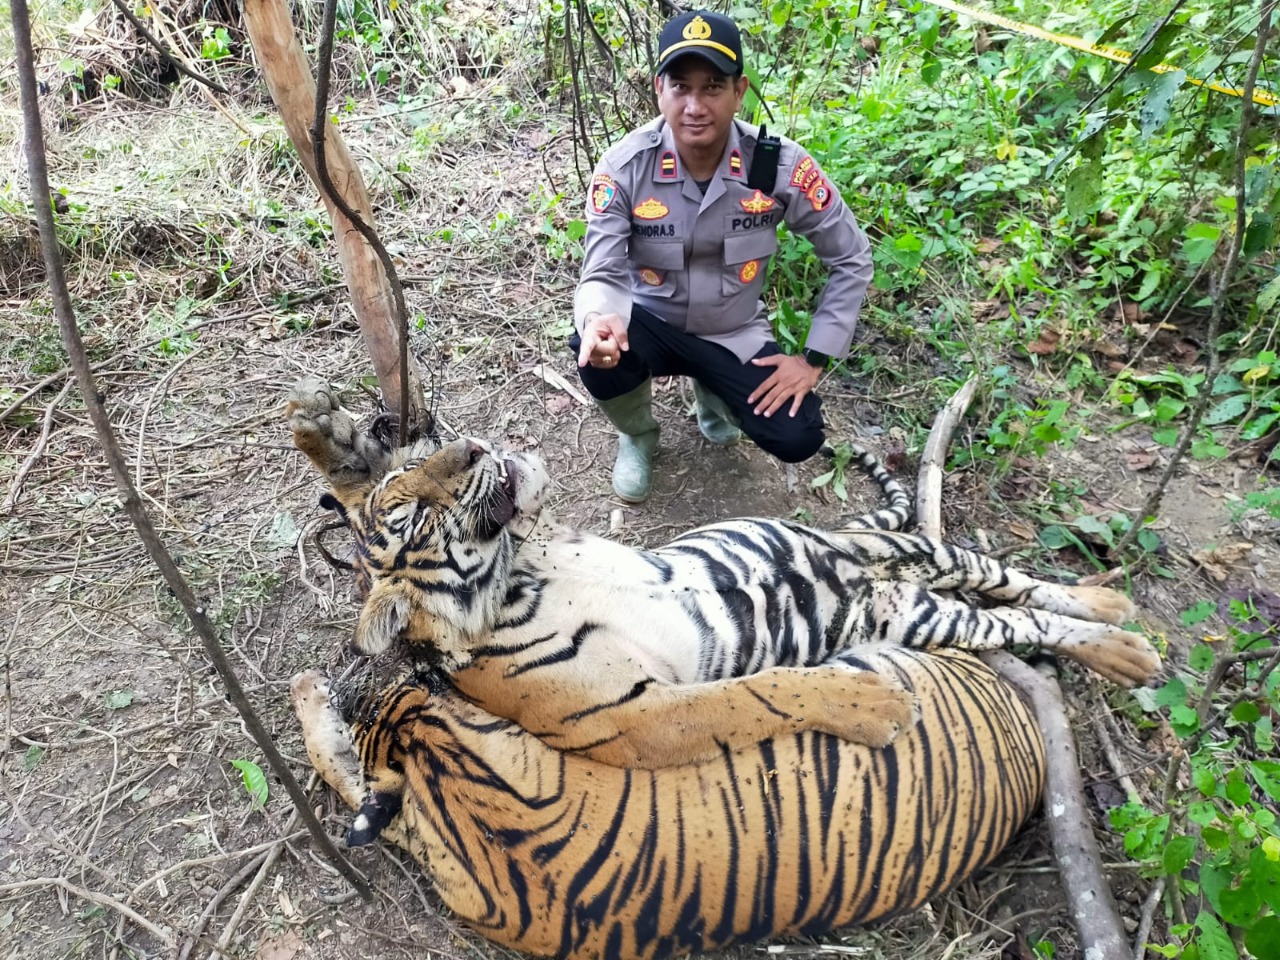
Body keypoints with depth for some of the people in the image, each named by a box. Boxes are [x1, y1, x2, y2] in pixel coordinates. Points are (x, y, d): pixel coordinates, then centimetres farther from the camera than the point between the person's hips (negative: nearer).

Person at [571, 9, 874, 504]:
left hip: (735, 334, 1)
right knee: (597, 352, -34)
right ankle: (637, 435, 4)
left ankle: (712, 390, 19)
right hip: (651, 323, -1)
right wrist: (599, 322, -47)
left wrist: (814, 359, -12)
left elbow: (852, 259, -9)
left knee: (798, 439, -16)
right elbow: (603, 275, -21)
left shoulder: (780, 164, -21)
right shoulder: (624, 167, -22)